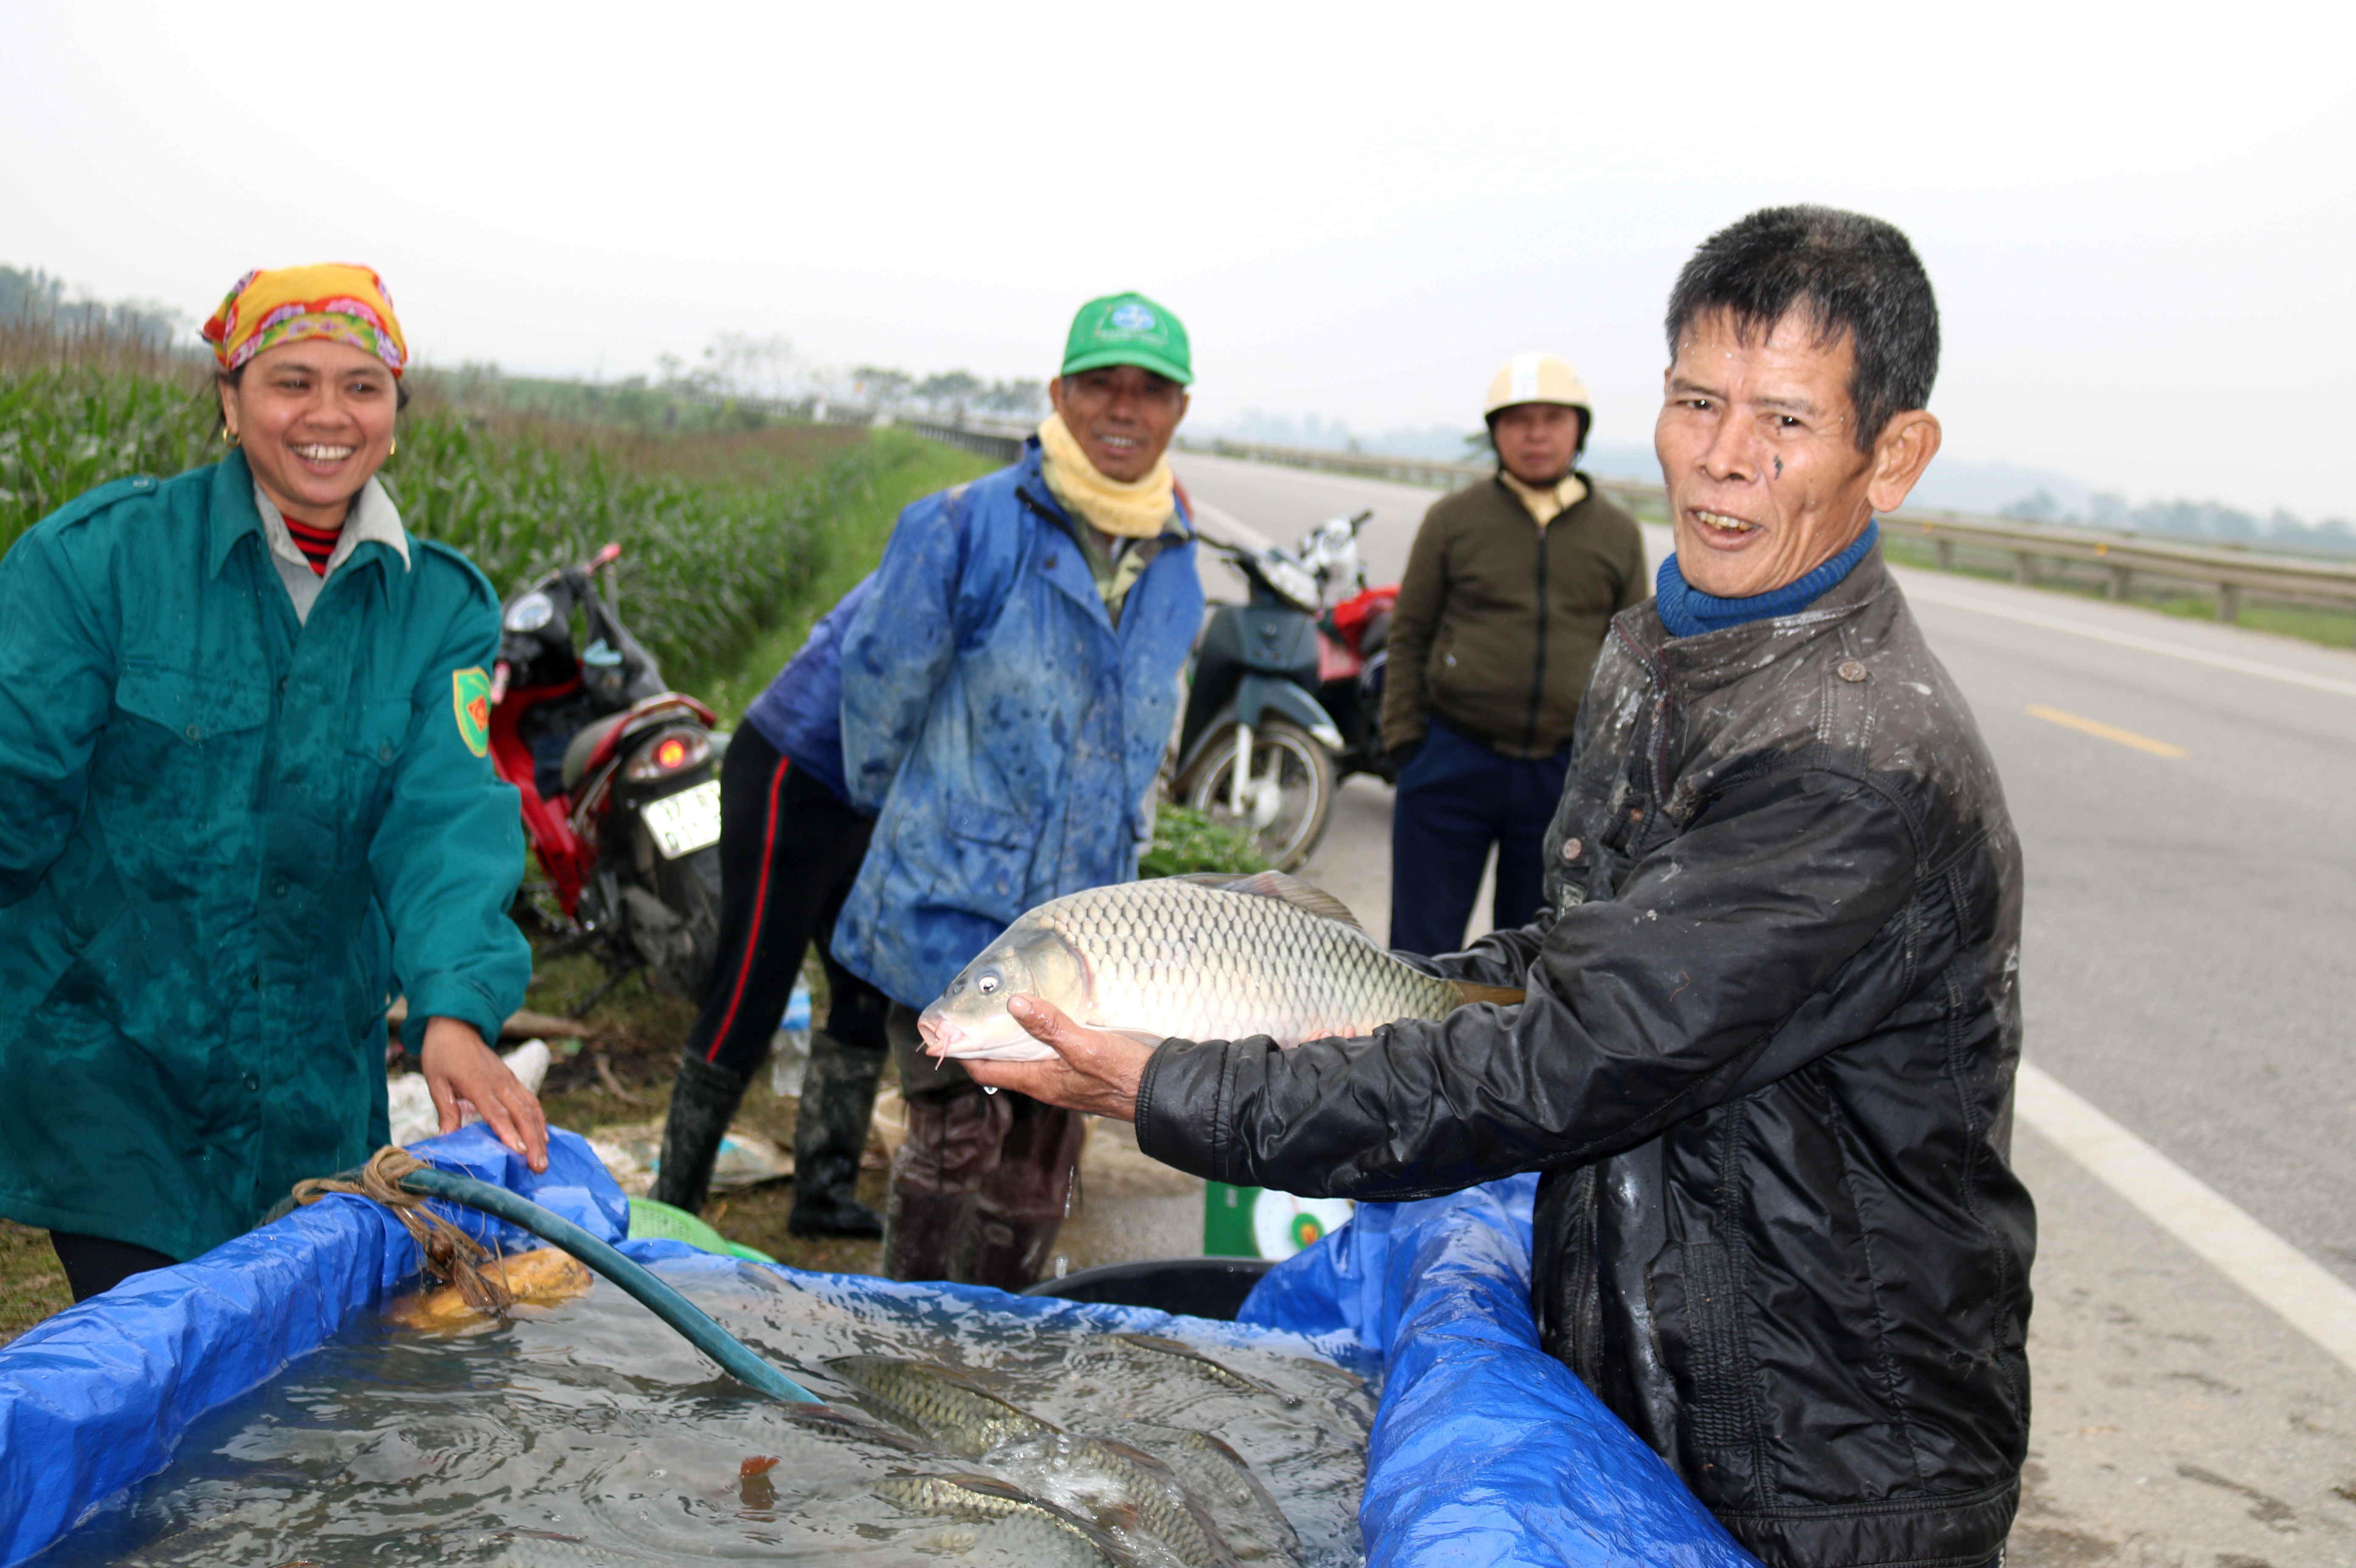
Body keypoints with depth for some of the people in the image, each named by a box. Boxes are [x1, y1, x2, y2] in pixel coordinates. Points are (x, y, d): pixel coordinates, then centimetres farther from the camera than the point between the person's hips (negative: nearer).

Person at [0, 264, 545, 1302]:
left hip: (311, 1088, 3)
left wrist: (453, 1009, -26)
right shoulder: (102, 554, -6)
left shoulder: (443, 606, 2)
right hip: (101, 1051, -3)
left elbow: (446, 816, -10)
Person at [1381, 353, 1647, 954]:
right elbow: (1409, 636, 4)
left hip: (1564, 775, 2)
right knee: (1423, 947, 4)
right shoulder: (1453, 518, 1)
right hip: (1453, 763, -2)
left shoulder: (1619, 535, 7)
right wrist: (1405, 743, -2)